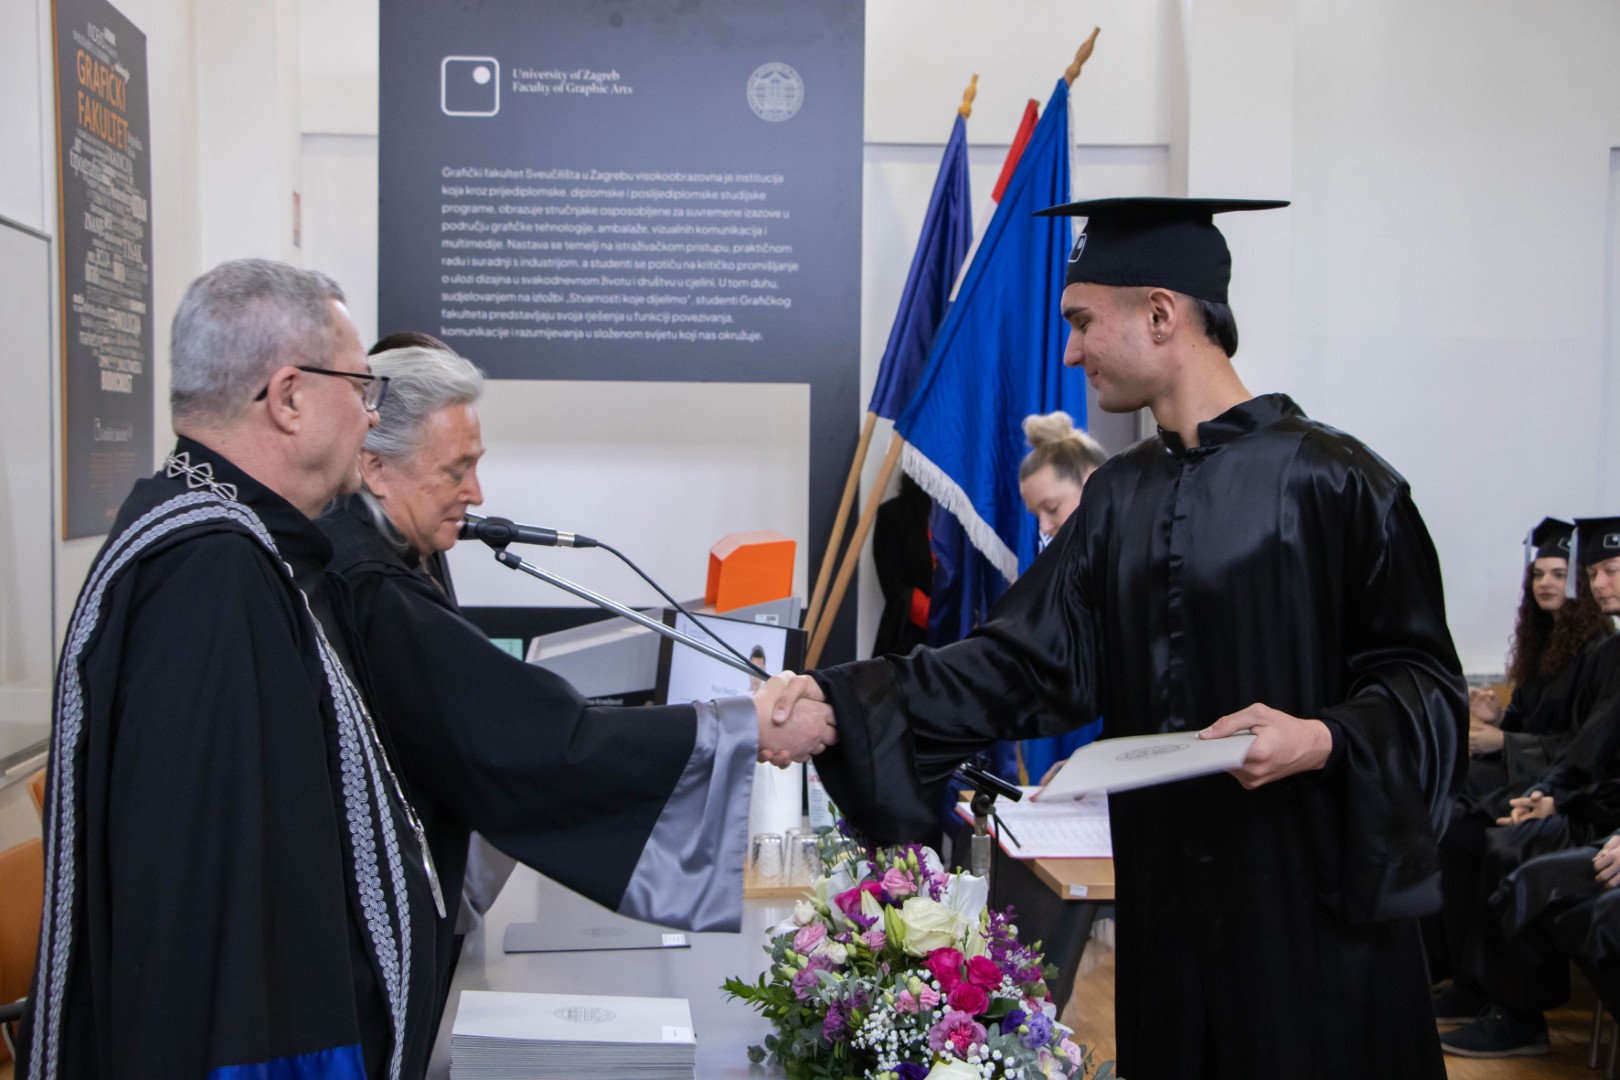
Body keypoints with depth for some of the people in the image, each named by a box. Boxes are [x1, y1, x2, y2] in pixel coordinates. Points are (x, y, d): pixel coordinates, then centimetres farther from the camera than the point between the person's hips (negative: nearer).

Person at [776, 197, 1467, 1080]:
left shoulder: (1328, 481, -10)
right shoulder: (1120, 496, 8)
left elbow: (1423, 681, -7)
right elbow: (1026, 660, 1)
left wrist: (1325, 740, -26)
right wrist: (844, 702, -7)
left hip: (1310, 892, -5)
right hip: (1167, 895, 5)